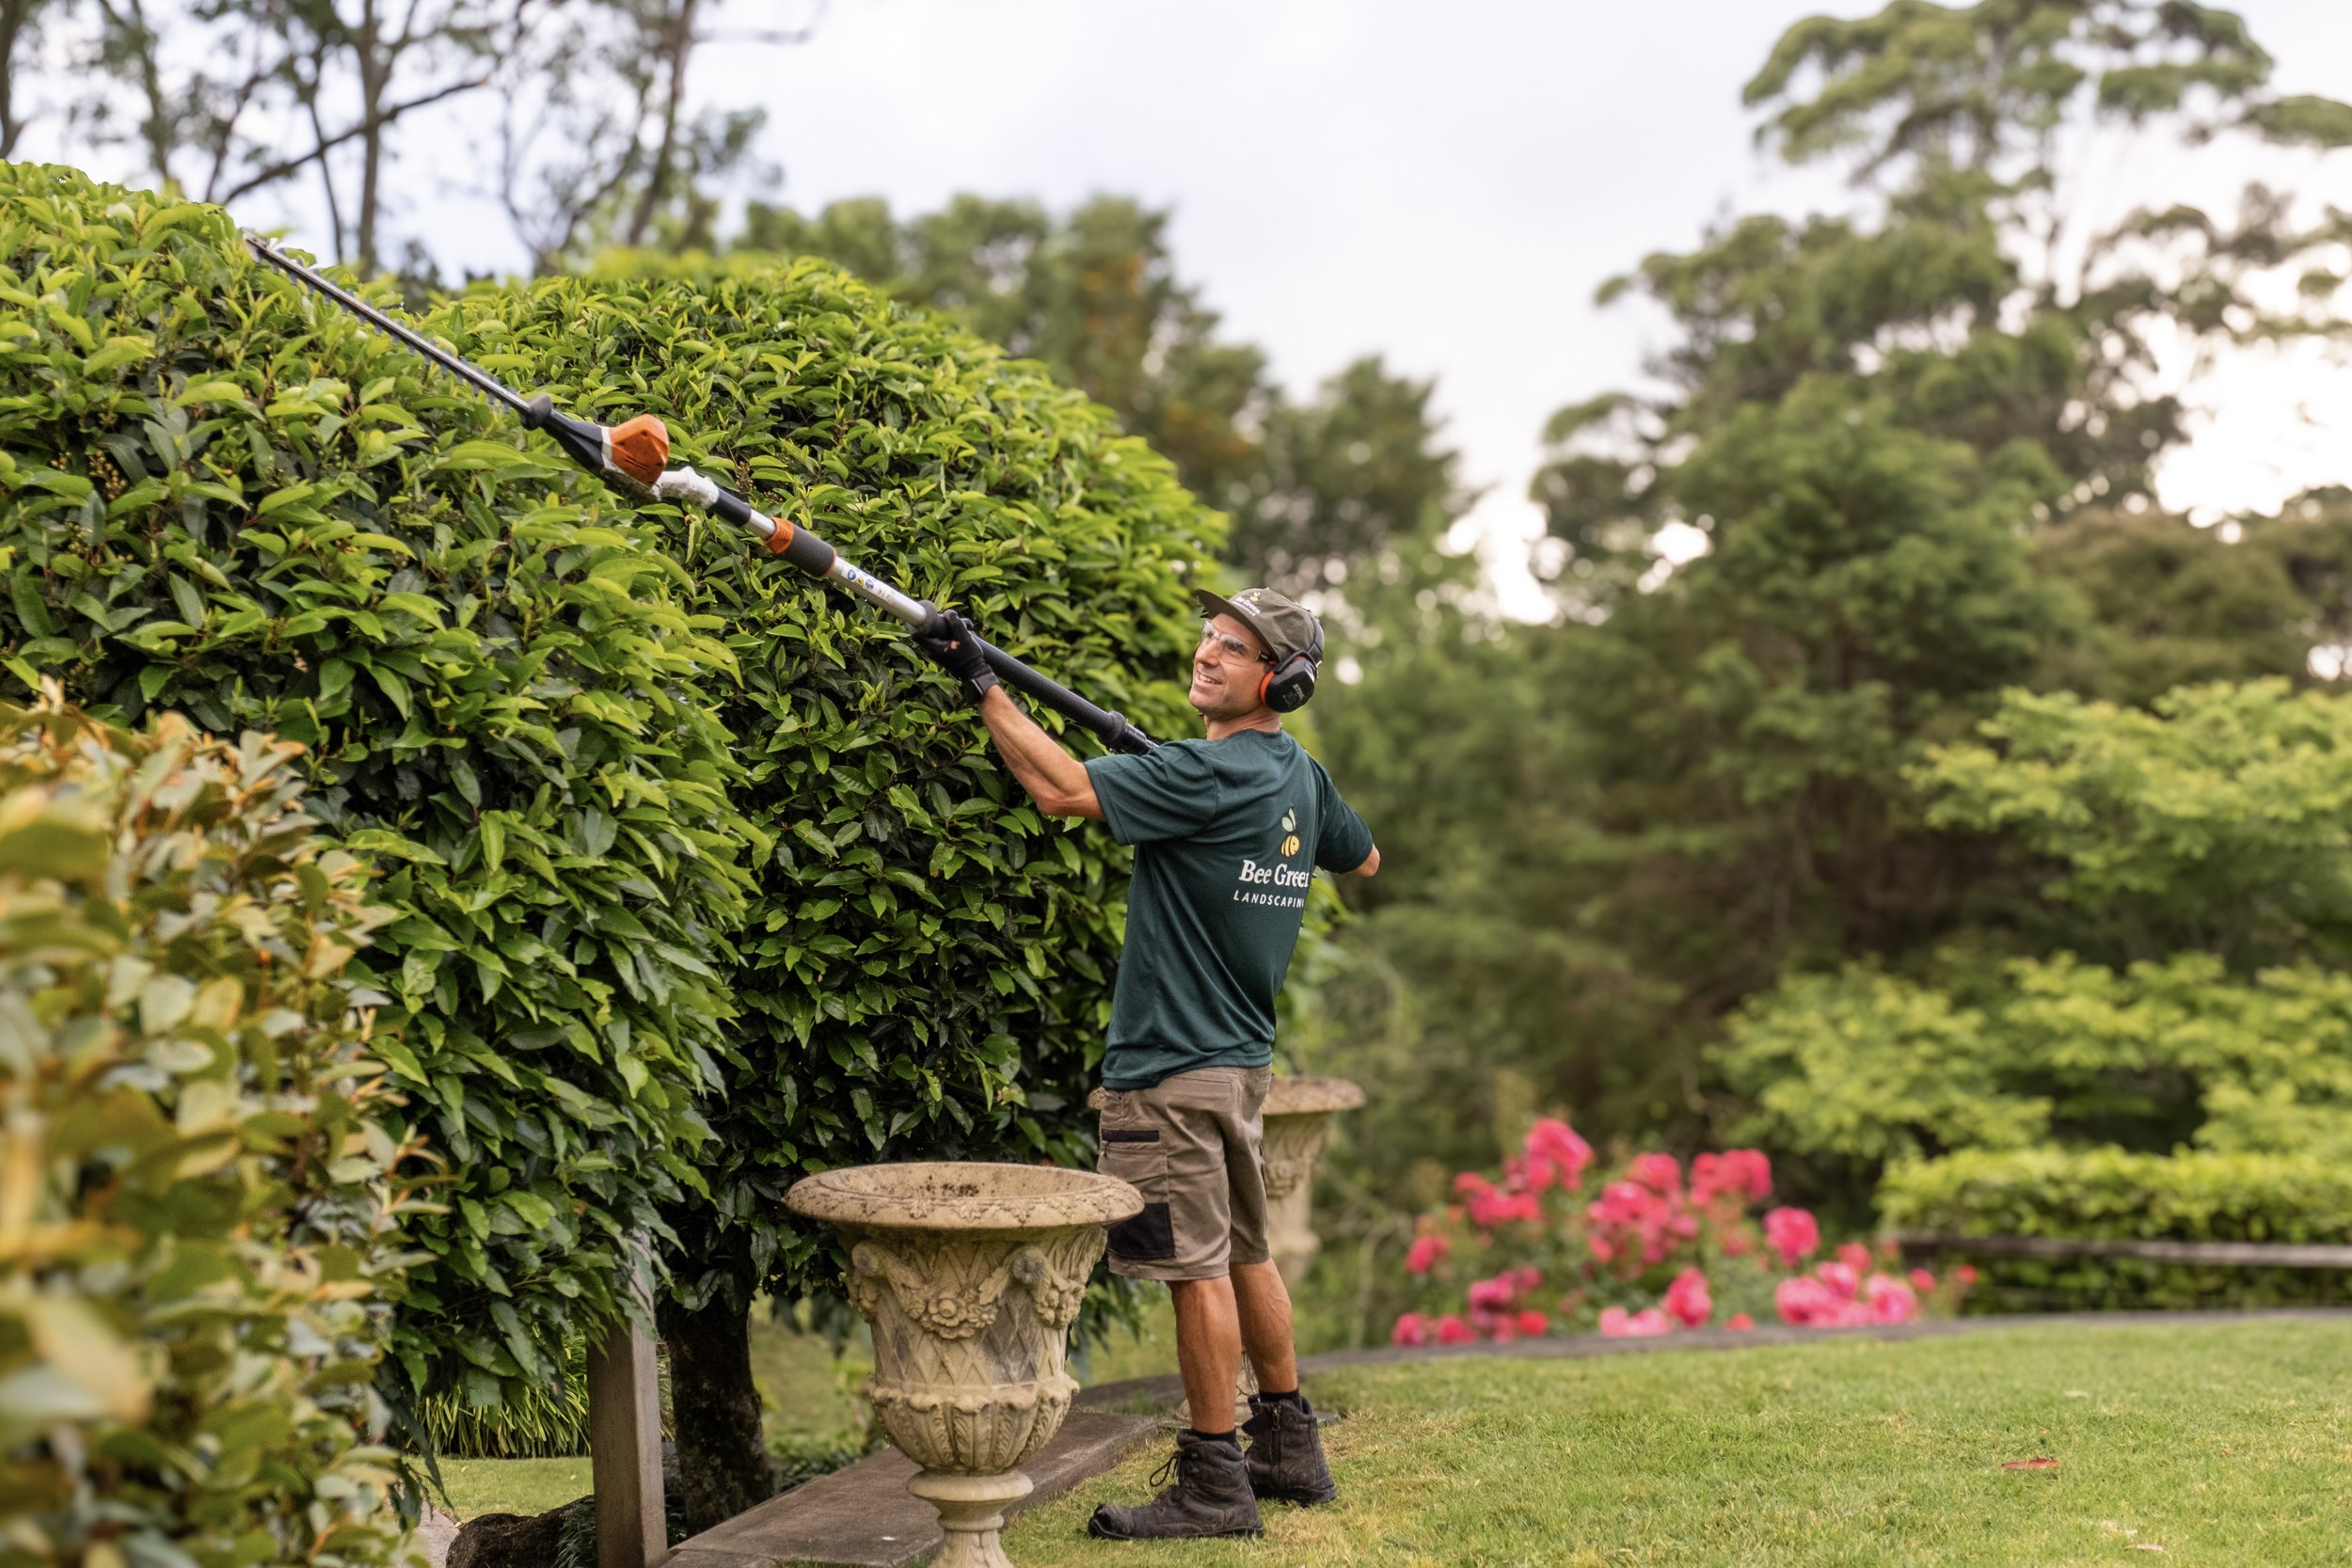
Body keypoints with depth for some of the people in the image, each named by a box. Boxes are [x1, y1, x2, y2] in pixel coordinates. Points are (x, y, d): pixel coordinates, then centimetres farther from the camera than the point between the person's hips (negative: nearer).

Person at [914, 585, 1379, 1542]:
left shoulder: (1205, 775, -18)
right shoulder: (1303, 777, 9)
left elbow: (1062, 788, -22)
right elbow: (1364, 859, 28)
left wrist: (981, 684, -17)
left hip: (1176, 1065, -9)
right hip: (1243, 1058, 9)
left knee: (1198, 1268, -3)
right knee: (1245, 1253, 18)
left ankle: (1214, 1481, 4)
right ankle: (1290, 1449, 28)